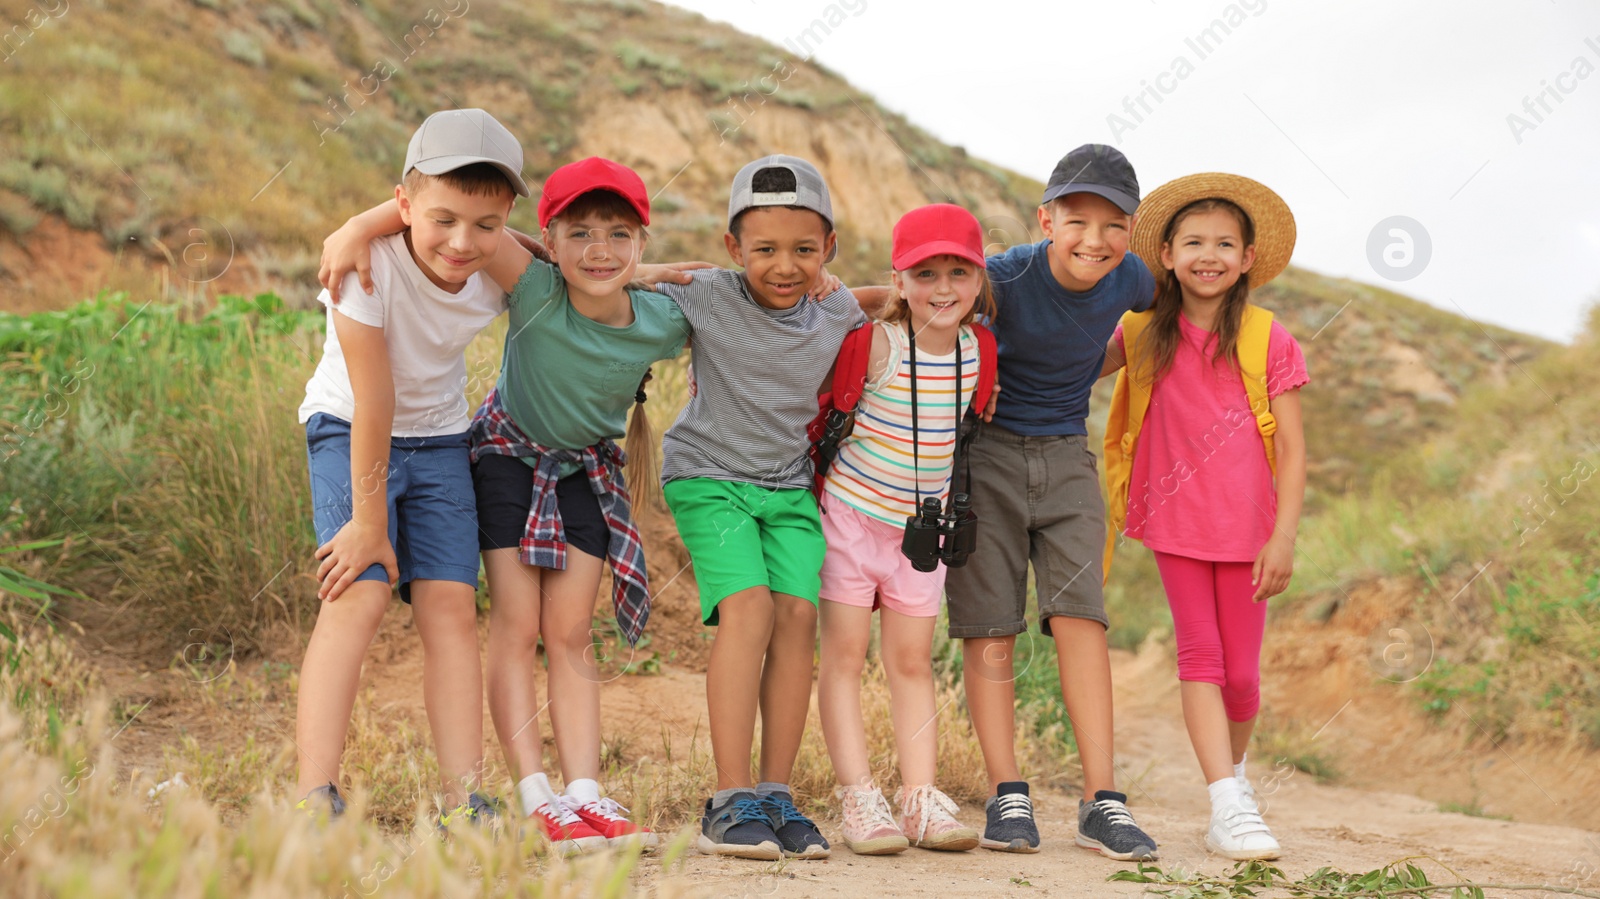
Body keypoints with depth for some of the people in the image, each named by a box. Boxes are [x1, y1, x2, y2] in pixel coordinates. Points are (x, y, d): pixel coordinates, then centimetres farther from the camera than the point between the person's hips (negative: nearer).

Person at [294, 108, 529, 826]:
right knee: (357, 595, -19)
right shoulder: (370, 264, -30)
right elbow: (373, 405, -26)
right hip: (350, 432, -3)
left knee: (451, 605, -7)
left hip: (439, 437, 4)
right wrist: (368, 523, -21)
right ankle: (315, 799, -21)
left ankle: (464, 802, -8)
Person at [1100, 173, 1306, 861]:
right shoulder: (1144, 332, 2)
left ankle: (1233, 772, 31)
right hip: (1176, 519, 1)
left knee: (1239, 671, 5)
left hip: (1246, 526, -1)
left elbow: (1292, 450, -6)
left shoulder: (1267, 340, -5)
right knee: (1199, 655, -6)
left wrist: (1283, 537, -12)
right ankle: (1230, 807, -7)